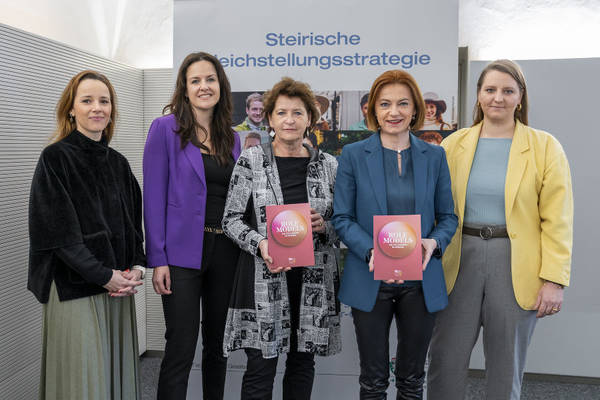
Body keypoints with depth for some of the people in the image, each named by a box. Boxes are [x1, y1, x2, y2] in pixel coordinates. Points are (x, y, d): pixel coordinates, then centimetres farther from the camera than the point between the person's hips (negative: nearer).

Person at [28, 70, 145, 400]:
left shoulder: (118, 163, 11)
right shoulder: (55, 159, -6)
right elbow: (57, 230, -13)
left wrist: (136, 268, -2)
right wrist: (104, 275, -14)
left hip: (119, 287, 6)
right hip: (75, 288, -5)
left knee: (118, 370, 10)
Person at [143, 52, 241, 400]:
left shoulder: (233, 139, 12)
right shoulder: (166, 128, -3)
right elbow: (154, 196, -7)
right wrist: (158, 259, -12)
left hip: (226, 250, 5)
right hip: (183, 250, -5)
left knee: (218, 342, 15)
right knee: (181, 348, -3)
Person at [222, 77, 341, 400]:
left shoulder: (328, 165, 6)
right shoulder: (250, 160, 0)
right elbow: (231, 219, 0)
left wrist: (323, 226, -9)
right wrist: (260, 244, -17)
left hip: (314, 279, 3)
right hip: (263, 279, -2)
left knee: (303, 363, 13)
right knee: (260, 367, 2)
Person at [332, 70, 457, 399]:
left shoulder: (434, 156, 4)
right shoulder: (353, 155, -2)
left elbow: (448, 216, 8)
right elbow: (341, 218, -3)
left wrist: (434, 242, -14)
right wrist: (372, 253, -20)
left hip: (421, 282, 2)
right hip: (370, 282, -1)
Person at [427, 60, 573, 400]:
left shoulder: (544, 147, 0)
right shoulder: (455, 145, 5)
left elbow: (557, 220, -3)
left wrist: (554, 279, -10)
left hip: (516, 264, -1)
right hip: (462, 259, 2)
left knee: (506, 368, 11)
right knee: (446, 360, 6)